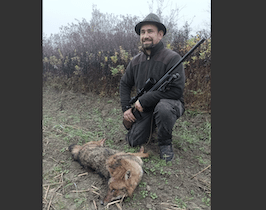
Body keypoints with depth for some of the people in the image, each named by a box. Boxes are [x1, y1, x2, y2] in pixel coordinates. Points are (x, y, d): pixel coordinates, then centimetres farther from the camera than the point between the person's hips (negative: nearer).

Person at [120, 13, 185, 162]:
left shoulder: (172, 58, -16)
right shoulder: (136, 61, 3)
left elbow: (177, 90, -25)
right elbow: (125, 84, 14)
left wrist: (144, 100, -23)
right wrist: (126, 108, 0)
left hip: (170, 103, -5)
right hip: (144, 108, 5)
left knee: (163, 108, -40)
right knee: (134, 141, -5)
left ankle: (165, 143, -11)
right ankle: (152, 125, 28)